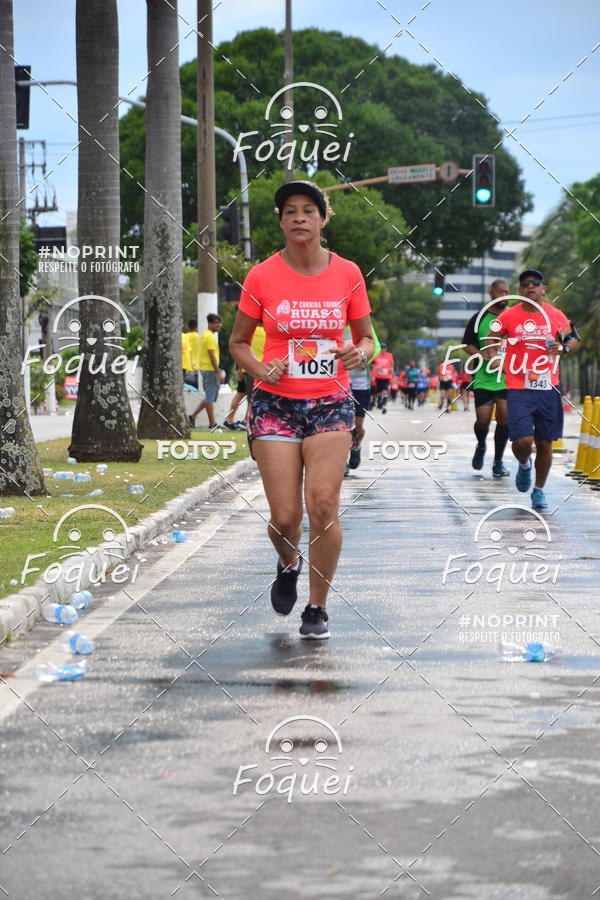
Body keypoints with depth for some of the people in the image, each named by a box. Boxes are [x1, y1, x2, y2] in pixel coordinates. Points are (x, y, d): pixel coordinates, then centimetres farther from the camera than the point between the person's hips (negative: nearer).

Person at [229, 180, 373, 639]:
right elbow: (239, 342, 8)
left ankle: (318, 606, 5)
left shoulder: (347, 274, 1)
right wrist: (262, 369, -11)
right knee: (285, 517, -5)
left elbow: (366, 337, 12)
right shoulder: (262, 277, -2)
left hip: (330, 403, 1)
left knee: (324, 506, -12)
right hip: (275, 403, 0)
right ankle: (289, 564, 31)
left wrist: (360, 353, -11)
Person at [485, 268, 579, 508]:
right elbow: (492, 338, 12)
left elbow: (574, 341, 13)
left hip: (548, 389, 2)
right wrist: (495, 358, -7)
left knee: (545, 444, 6)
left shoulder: (556, 316, 3)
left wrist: (563, 347, -9)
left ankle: (539, 490, 23)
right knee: (522, 440, -14)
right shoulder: (509, 316, -1)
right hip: (519, 390, -2)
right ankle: (524, 465, 22)